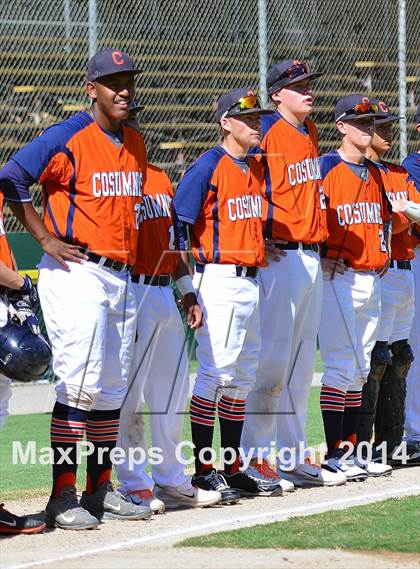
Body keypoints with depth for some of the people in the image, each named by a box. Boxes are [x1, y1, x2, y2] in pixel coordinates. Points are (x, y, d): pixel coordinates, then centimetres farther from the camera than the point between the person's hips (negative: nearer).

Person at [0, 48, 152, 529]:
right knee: (80, 383, -12)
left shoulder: (135, 144, 13)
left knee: (113, 388, 11)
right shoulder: (69, 138, -10)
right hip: (77, 273, -8)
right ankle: (62, 496, -8)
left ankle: (100, 489, 19)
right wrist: (46, 239, -13)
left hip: (121, 277, 8)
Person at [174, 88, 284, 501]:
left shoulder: (256, 168, 14)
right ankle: (204, 471, -7)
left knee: (243, 374, 11)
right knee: (217, 370, -10)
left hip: (250, 278, 9)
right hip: (220, 279, -9)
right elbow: (177, 219, -12)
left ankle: (232, 467, 18)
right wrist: (192, 270, -14)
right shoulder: (210, 165, -9)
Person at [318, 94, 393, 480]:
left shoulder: (375, 173, 16)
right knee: (340, 366, -9)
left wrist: (384, 251, 15)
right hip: (339, 279, -8)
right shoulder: (326, 167, -8)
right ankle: (335, 454, -7)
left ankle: (351, 449, 15)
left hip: (372, 279, 8)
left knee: (360, 370, 10)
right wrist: (323, 257, -17)